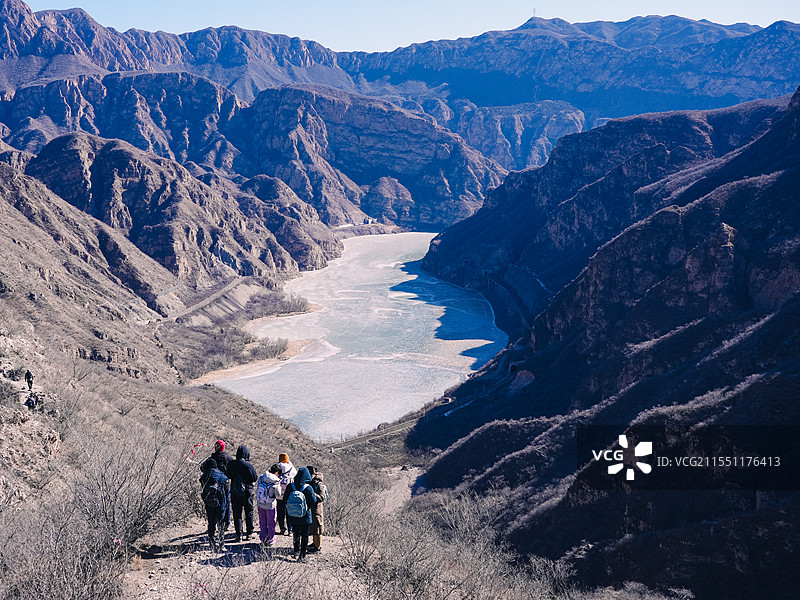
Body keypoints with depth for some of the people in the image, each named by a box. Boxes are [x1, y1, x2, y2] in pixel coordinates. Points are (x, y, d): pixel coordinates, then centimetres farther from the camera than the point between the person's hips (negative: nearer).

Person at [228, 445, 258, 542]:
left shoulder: (231, 465, -5)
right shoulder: (249, 465, -13)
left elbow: (228, 476, 8)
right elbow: (255, 478, -6)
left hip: (235, 493, 2)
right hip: (247, 493, -2)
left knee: (237, 514, 7)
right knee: (249, 513, 13)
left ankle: (239, 535, 4)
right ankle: (249, 533, 15)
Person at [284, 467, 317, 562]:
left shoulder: (290, 486, -9)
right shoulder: (308, 488, -20)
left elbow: (285, 500, 0)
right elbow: (313, 501, -14)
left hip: (292, 517, 3)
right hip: (305, 517, -3)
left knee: (296, 533, 25)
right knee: (304, 536, 10)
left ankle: (297, 550, 39)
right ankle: (302, 556, 9)